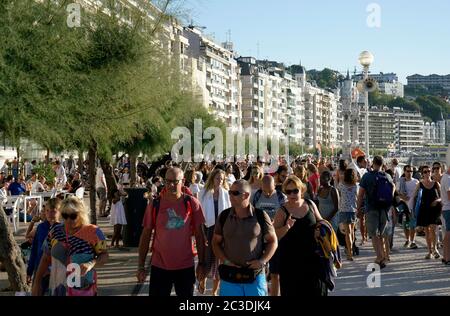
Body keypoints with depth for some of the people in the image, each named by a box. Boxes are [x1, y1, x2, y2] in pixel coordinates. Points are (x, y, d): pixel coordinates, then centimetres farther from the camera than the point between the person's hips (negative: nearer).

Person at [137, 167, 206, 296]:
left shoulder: (192, 203, -5)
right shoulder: (155, 204, -4)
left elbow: (199, 235, 1)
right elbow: (146, 235, 1)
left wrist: (201, 263, 0)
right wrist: (141, 266, 0)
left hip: (186, 266, 0)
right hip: (159, 266, 0)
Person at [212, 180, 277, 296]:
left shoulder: (260, 216, -4)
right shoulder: (224, 216, 1)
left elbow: (273, 241, 3)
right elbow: (216, 242, 9)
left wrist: (262, 261, -10)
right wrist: (225, 261, -6)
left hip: (255, 276, -1)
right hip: (230, 277, 2)